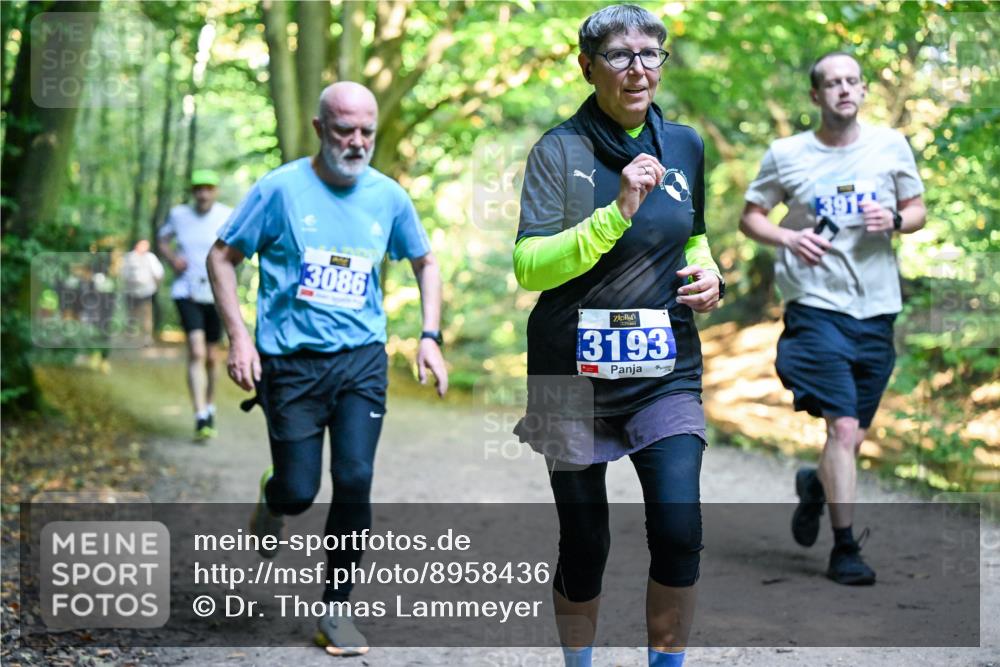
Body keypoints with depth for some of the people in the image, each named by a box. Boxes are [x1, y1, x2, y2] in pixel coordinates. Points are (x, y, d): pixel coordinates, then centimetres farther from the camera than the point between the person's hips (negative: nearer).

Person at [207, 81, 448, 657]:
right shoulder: (282, 188, -6)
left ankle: (338, 610, 7)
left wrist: (431, 336, 7)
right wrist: (239, 336, -10)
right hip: (291, 363, -2)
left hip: (362, 360, 2)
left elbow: (426, 263, 19)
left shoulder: (389, 197, 3)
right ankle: (273, 497, 38)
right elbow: (223, 257, 1)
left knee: (355, 481, -9)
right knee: (299, 493, -2)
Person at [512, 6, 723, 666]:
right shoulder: (559, 150, -6)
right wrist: (618, 212, -24)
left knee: (679, 530, -10)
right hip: (574, 371, -3)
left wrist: (707, 273, 2)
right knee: (585, 543, 6)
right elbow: (529, 266, -16)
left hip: (666, 369, 3)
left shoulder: (683, 145, 8)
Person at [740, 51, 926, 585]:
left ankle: (815, 485, 43)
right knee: (843, 427, -13)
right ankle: (845, 550, -3)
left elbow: (917, 210, 15)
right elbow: (750, 216, 8)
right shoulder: (785, 155, 0)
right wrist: (788, 237, -12)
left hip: (876, 310, 4)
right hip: (817, 306, -3)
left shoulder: (891, 146, 6)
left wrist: (895, 220, -8)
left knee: (855, 437, 10)